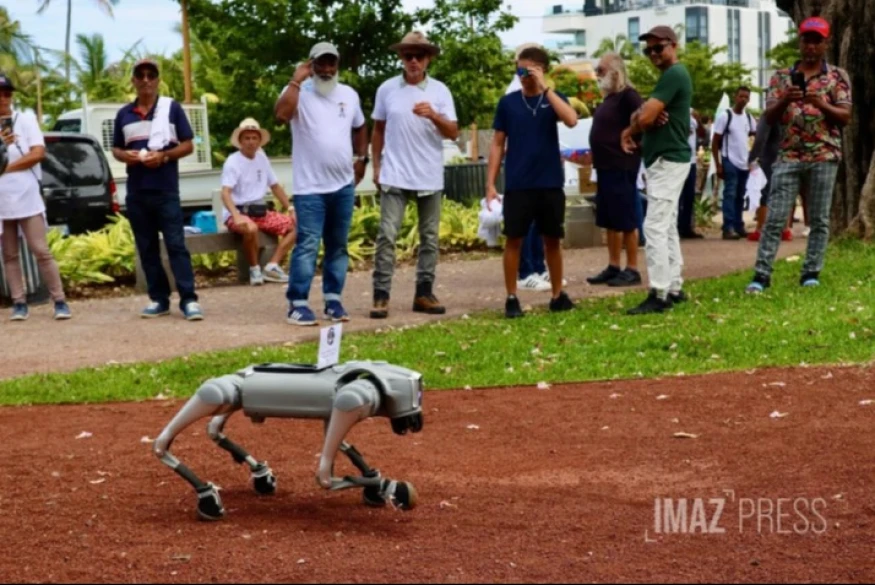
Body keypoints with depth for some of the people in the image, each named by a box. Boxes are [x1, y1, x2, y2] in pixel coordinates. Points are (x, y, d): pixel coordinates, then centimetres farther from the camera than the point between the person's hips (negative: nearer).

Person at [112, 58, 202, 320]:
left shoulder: (172, 108, 2)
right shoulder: (124, 114, 11)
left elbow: (188, 146, 1)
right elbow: (116, 149, 17)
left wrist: (163, 155, -15)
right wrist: (126, 156, -6)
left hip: (166, 190, -4)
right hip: (136, 192, 4)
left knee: (176, 244, -8)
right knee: (147, 248, 6)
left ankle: (188, 299, -11)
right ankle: (159, 299, 11)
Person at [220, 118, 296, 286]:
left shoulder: (261, 157, 10)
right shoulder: (233, 162, -11)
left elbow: (275, 185, 18)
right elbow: (225, 193, -24)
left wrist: (290, 208, 7)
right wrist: (236, 216, -40)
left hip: (261, 211, 7)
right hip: (239, 213, -7)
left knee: (295, 224, -6)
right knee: (251, 228, -39)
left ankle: (272, 266, -13)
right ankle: (255, 269, -16)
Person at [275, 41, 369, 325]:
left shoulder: (349, 94, 10)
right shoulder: (300, 92, -7)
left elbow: (360, 127, 25)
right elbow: (282, 114, -28)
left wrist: (362, 158, 14)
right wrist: (296, 79, -21)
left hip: (343, 185, 6)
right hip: (310, 187, -6)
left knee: (338, 246, 11)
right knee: (308, 245, -10)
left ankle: (333, 300, 18)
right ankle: (298, 304, -7)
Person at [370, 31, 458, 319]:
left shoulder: (440, 90, 0)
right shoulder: (387, 89, 2)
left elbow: (453, 133, -4)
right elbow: (378, 130, 11)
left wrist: (434, 116, -21)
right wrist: (376, 166, 7)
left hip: (430, 177, 1)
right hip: (395, 176, -1)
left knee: (429, 237, 7)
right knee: (387, 235, -6)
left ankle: (424, 293, 15)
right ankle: (381, 295, -4)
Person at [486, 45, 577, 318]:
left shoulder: (554, 98, 2)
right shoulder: (508, 102, 2)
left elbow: (571, 120, -19)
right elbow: (498, 144, 5)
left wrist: (544, 88, -20)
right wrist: (490, 183, -2)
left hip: (550, 183, 1)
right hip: (517, 184, 0)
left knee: (553, 240, 8)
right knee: (514, 240, 0)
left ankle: (558, 294, 20)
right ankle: (511, 297, 8)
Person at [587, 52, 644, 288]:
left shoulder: (628, 96, -14)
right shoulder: (609, 98, 16)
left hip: (622, 166, -10)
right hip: (606, 166, 10)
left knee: (626, 220, -4)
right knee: (610, 221, 12)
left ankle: (632, 270, 1)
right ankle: (613, 267, 19)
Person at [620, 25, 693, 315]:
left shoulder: (674, 74, -15)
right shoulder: (671, 75, 18)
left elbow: (646, 118, -21)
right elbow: (645, 114, 18)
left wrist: (631, 129, 1)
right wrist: (636, 124, -6)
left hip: (667, 160, -11)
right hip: (666, 159, 11)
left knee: (655, 227, -14)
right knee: (667, 227, 13)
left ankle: (659, 295, -15)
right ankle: (674, 288, 17)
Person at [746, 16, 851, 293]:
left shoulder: (838, 76, 5)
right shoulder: (781, 77, 10)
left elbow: (845, 117, -1)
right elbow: (769, 117, 3)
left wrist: (821, 104, -19)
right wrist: (785, 101, -17)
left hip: (824, 157, -1)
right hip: (788, 157, 1)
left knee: (819, 219, 2)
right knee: (774, 218, -5)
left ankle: (811, 273, 10)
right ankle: (761, 274, -5)